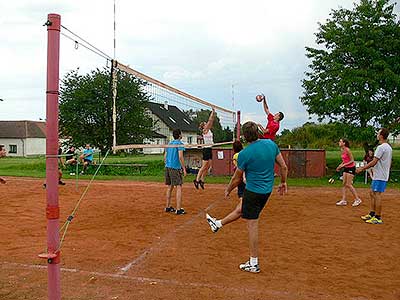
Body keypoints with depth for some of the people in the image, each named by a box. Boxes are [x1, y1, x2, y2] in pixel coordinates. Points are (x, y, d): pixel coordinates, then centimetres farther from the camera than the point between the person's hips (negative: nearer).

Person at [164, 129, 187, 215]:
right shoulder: (179, 143, -7)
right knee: (179, 187, -5)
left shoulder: (169, 143, 15)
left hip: (167, 167, 8)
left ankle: (168, 207, 22)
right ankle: (178, 209, -8)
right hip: (175, 168, -8)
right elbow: (180, 157, -16)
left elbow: (165, 157, 17)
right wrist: (184, 168, -11)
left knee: (169, 187, 15)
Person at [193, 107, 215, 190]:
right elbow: (210, 121, -13)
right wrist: (212, 112, -9)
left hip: (209, 149, 9)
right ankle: (197, 180, 2)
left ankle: (201, 180, 15)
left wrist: (214, 114, 6)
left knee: (208, 167, 9)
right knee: (204, 167, -5)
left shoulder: (209, 130, 12)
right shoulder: (205, 130, -9)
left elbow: (212, 121, 12)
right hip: (206, 149, -9)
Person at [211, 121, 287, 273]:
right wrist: (283, 182, 21)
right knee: (241, 209, 27)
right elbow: (284, 166, 5)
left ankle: (253, 264, 9)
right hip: (267, 190, 6)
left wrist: (228, 190, 14)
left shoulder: (244, 154, -16)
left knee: (252, 225, 2)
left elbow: (237, 179, -3)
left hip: (253, 191, -6)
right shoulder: (271, 144, -2)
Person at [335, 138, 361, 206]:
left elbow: (352, 160, -17)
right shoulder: (342, 150, 7)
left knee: (348, 184, -7)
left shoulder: (347, 150, -19)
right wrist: (340, 166, 7)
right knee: (344, 184, 5)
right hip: (346, 168, 9)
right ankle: (343, 200, 7)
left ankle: (357, 199, 5)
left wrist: (343, 165, -22)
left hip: (351, 168, -9)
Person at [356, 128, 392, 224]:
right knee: (372, 193, 16)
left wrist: (362, 168, -13)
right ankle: (372, 214, 22)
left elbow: (374, 162, -20)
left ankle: (378, 218, -2)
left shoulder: (381, 147, -17)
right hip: (381, 175, 10)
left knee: (377, 195, -6)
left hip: (380, 177, -10)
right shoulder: (388, 147, 14)